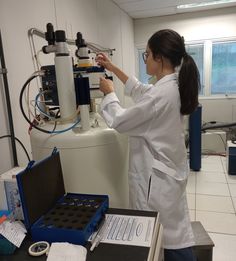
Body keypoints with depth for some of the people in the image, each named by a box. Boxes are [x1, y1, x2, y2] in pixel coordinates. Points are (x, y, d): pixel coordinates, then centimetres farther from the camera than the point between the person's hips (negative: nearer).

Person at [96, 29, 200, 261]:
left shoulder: (162, 93, -27)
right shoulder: (173, 85, 3)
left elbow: (120, 121, -17)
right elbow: (139, 91, 19)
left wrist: (108, 92, 0)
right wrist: (113, 68, 19)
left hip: (157, 174, -9)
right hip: (167, 169, 9)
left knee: (163, 237, 11)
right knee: (173, 233, 24)